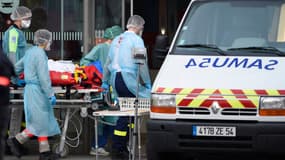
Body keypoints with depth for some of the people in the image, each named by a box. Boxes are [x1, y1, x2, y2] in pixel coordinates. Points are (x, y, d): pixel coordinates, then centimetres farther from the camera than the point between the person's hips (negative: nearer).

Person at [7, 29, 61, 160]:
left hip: (30, 89, 10)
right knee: (40, 122, -4)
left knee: (44, 122, 9)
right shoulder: (40, 54, -15)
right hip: (37, 90, -10)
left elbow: (17, 68, 22)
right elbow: (43, 77, -20)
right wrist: (51, 94, -18)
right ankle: (16, 141, 2)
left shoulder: (30, 52, 13)